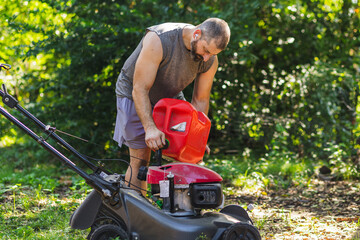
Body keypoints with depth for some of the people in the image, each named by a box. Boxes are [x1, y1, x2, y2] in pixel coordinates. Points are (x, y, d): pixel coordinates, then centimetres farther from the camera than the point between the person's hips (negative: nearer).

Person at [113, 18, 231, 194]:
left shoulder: (210, 61, -18)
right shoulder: (158, 40, -36)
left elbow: (200, 100, -6)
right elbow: (140, 89, -35)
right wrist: (150, 128, -44)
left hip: (170, 97, 5)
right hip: (135, 95, -5)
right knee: (141, 158, -11)